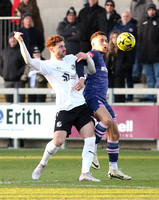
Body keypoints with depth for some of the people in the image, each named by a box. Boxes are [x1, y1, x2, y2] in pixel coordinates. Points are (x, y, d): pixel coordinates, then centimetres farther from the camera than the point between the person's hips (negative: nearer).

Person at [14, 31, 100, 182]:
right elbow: (29, 61, -17)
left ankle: (85, 173, -9)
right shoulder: (47, 65, 0)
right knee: (58, 141, -16)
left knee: (90, 138, -11)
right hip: (64, 110, -5)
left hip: (80, 106, 5)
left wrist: (87, 58, 6)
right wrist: (21, 42, -26)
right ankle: (42, 164, 13)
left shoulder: (72, 59, 17)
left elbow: (92, 71, 26)